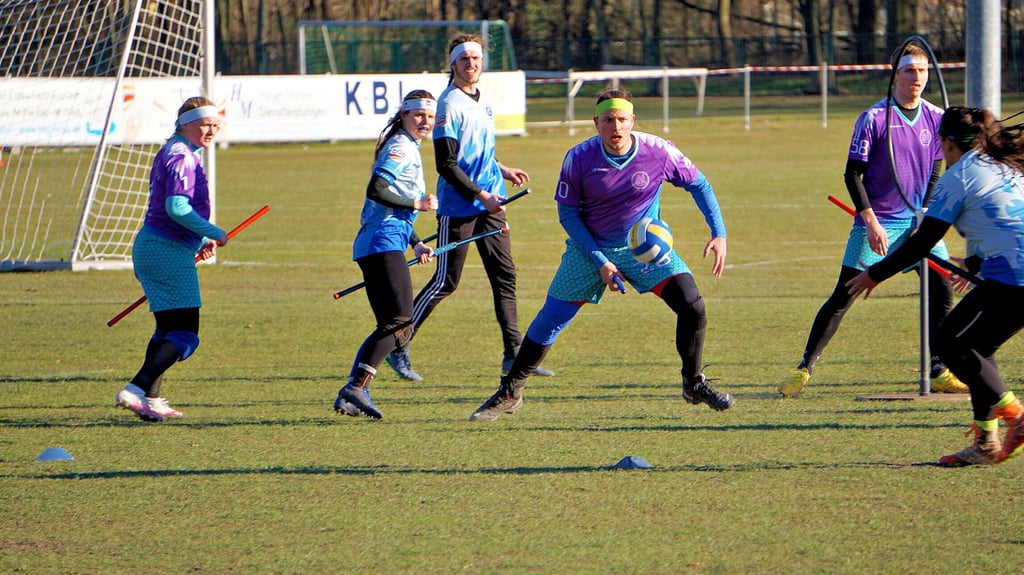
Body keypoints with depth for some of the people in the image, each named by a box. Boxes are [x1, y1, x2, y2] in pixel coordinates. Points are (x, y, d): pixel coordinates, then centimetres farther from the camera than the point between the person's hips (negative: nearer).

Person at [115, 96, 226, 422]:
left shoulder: (171, 153, 19)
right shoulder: (182, 157, -13)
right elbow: (177, 207, -24)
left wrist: (200, 240, 18)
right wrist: (213, 234, -16)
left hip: (150, 247, 10)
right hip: (170, 252, -10)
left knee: (168, 329, 20)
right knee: (184, 337, -11)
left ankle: (150, 398, 20)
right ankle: (136, 390, -22)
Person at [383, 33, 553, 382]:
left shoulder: (482, 99, 12)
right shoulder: (450, 104, -14)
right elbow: (446, 164, -18)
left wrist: (502, 171, 20)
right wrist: (481, 195, -18)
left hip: (489, 203, 8)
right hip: (458, 206, -8)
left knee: (505, 274, 4)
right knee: (446, 282, -4)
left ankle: (513, 353, 7)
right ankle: (398, 347, 6)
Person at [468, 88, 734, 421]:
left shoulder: (658, 152, -18)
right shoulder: (579, 158, -19)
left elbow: (698, 185, -3)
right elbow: (567, 213, -9)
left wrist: (719, 234, -13)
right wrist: (600, 262, -15)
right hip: (590, 247, 0)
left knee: (692, 306, -17)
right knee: (549, 320, -1)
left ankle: (694, 383, 6)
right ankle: (510, 392, 17)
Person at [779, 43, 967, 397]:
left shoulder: (936, 119, 2)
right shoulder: (874, 119, -11)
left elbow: (935, 173, 10)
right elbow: (852, 174, -9)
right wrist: (871, 222, -16)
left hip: (917, 222, 4)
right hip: (876, 223, -4)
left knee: (942, 290, -4)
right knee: (843, 297, -5)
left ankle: (939, 373, 6)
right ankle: (804, 368, 1)